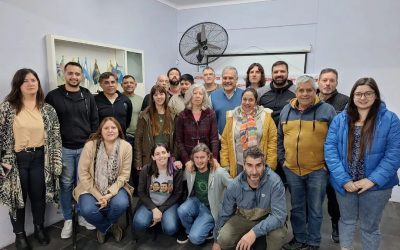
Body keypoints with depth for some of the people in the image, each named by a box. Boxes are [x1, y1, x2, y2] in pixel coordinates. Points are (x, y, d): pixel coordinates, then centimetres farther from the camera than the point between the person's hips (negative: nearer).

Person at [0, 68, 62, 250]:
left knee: (39, 195, 15)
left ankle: (39, 228, 37)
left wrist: (56, 163, -1)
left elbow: (55, 137, 2)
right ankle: (19, 234, 32)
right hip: (16, 159, -1)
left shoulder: (48, 109, 1)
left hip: (39, 158, 2)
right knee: (17, 197, 12)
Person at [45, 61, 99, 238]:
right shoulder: (53, 96, -3)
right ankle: (68, 220, 24)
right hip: (63, 149, -2)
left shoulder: (88, 96, 5)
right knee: (66, 185, 9)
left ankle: (83, 215, 28)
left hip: (85, 148, 2)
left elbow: (95, 122, 8)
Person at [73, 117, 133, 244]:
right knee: (88, 210, -28)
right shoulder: (90, 145, -14)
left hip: (115, 187, 1)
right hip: (91, 188, 0)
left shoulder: (126, 147, -11)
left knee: (121, 204, -29)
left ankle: (104, 227, 10)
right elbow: (83, 173, -11)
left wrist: (110, 193, -21)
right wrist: (98, 195, -16)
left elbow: (124, 175, -8)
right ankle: (110, 226, 10)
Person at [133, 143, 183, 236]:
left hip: (168, 204, 0)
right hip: (149, 203, 1)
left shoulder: (176, 171, -10)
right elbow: (141, 192, -4)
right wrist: (154, 209, -15)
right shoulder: (146, 170, -9)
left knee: (170, 229, -26)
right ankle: (153, 218, 6)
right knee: (139, 225, -27)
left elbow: (177, 194, -5)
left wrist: (161, 210, -12)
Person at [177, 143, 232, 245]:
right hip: (196, 202, 4)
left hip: (210, 208, -4)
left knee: (195, 238, -20)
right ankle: (189, 230, 3)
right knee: (182, 211, -29)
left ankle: (207, 227, 14)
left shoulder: (219, 173, -20)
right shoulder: (190, 171, -6)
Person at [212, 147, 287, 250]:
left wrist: (254, 232, -42)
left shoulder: (274, 182, -29)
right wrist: (216, 241, 7)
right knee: (224, 239, -22)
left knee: (278, 233, -33)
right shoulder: (234, 186, -20)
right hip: (244, 218, 2)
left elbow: (279, 215, -29)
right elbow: (224, 214, -5)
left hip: (267, 218, -2)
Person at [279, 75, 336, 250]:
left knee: (315, 209, 10)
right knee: (297, 207, 16)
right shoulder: (286, 110, 6)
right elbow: (280, 138, 12)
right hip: (292, 170, 3)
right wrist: (282, 160, 6)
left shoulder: (327, 110, -5)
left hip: (318, 170, -3)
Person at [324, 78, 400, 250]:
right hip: (345, 184, 2)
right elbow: (330, 149, -8)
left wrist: (373, 180, -17)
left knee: (369, 226, 16)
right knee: (347, 221, 20)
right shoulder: (340, 119, -2)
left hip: (375, 185, -1)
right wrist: (343, 179, -16)